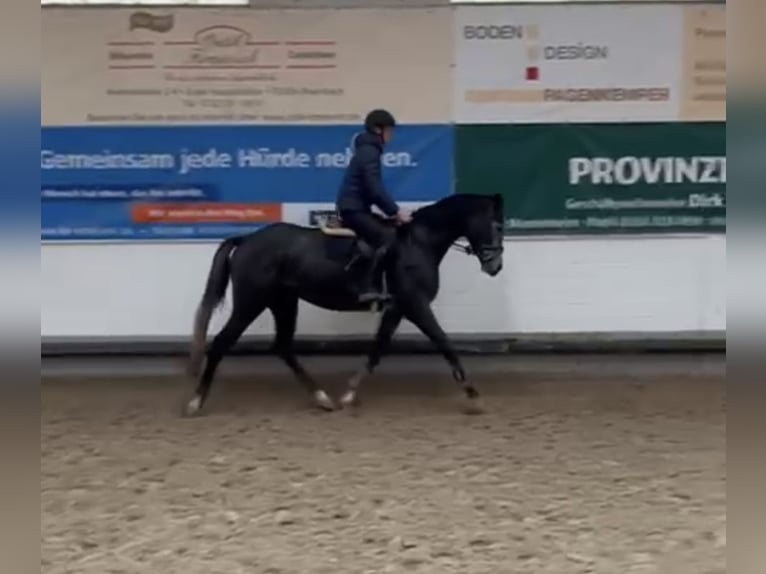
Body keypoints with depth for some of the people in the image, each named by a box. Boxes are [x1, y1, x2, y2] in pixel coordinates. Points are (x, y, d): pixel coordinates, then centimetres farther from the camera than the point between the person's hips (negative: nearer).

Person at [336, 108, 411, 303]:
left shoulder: (368, 149, 16)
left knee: (387, 233, 14)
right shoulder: (369, 151, -15)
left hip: (354, 207, 10)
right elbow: (375, 189, -22)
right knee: (386, 238, -18)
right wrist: (395, 211, -18)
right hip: (353, 208, -10)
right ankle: (366, 288, -23)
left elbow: (373, 188, 20)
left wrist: (392, 211, 16)